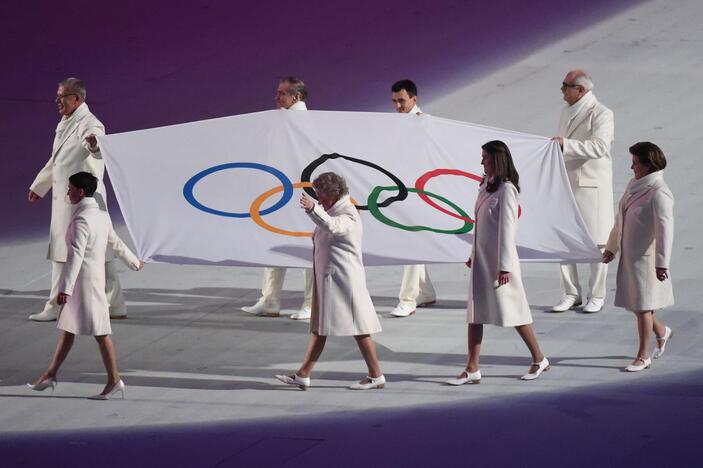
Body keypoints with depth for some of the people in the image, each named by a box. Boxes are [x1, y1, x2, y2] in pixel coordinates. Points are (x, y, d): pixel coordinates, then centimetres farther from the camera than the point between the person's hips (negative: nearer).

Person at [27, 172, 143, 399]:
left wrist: (65, 288, -30)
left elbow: (76, 255, -26)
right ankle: (50, 375, 15)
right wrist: (134, 262, 43)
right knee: (68, 329, 12)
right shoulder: (102, 216, 11)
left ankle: (114, 380, 0)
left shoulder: (81, 220, -18)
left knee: (99, 331, -4)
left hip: (84, 281, -9)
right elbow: (116, 243, 24)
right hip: (96, 277, 9)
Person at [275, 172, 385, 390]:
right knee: (319, 327, 8)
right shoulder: (331, 212, 15)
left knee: (358, 328, -5)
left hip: (345, 280, -10)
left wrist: (313, 209, -55)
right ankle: (302, 376, 8)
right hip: (326, 278, 10)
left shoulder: (348, 215, -16)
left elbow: (331, 226, -40)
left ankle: (376, 376, 1)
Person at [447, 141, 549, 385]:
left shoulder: (506, 190, -15)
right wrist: (473, 254, 19)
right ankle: (472, 370, 7)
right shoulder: (486, 186, 10)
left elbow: (507, 228, -17)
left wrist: (504, 266, -18)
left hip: (499, 259, -9)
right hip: (481, 259, 9)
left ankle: (539, 360, 16)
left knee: (512, 311, 1)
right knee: (475, 313, 6)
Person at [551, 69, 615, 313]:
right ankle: (570, 294, 14)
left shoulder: (601, 114, -10)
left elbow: (599, 146, -25)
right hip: (565, 183, 7)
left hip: (592, 186, -7)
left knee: (596, 242, 1)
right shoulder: (566, 112, 14)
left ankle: (597, 296, 10)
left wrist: (566, 144, -33)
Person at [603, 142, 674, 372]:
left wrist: (662, 263, -24)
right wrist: (611, 247, 23)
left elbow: (665, 229, -22)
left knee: (642, 306, -1)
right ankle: (661, 332, 39)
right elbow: (621, 220, 19)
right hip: (629, 255, 8)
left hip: (646, 257, -8)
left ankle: (643, 356, 9)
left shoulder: (659, 193, -19)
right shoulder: (634, 185, 9)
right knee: (634, 303, 15)